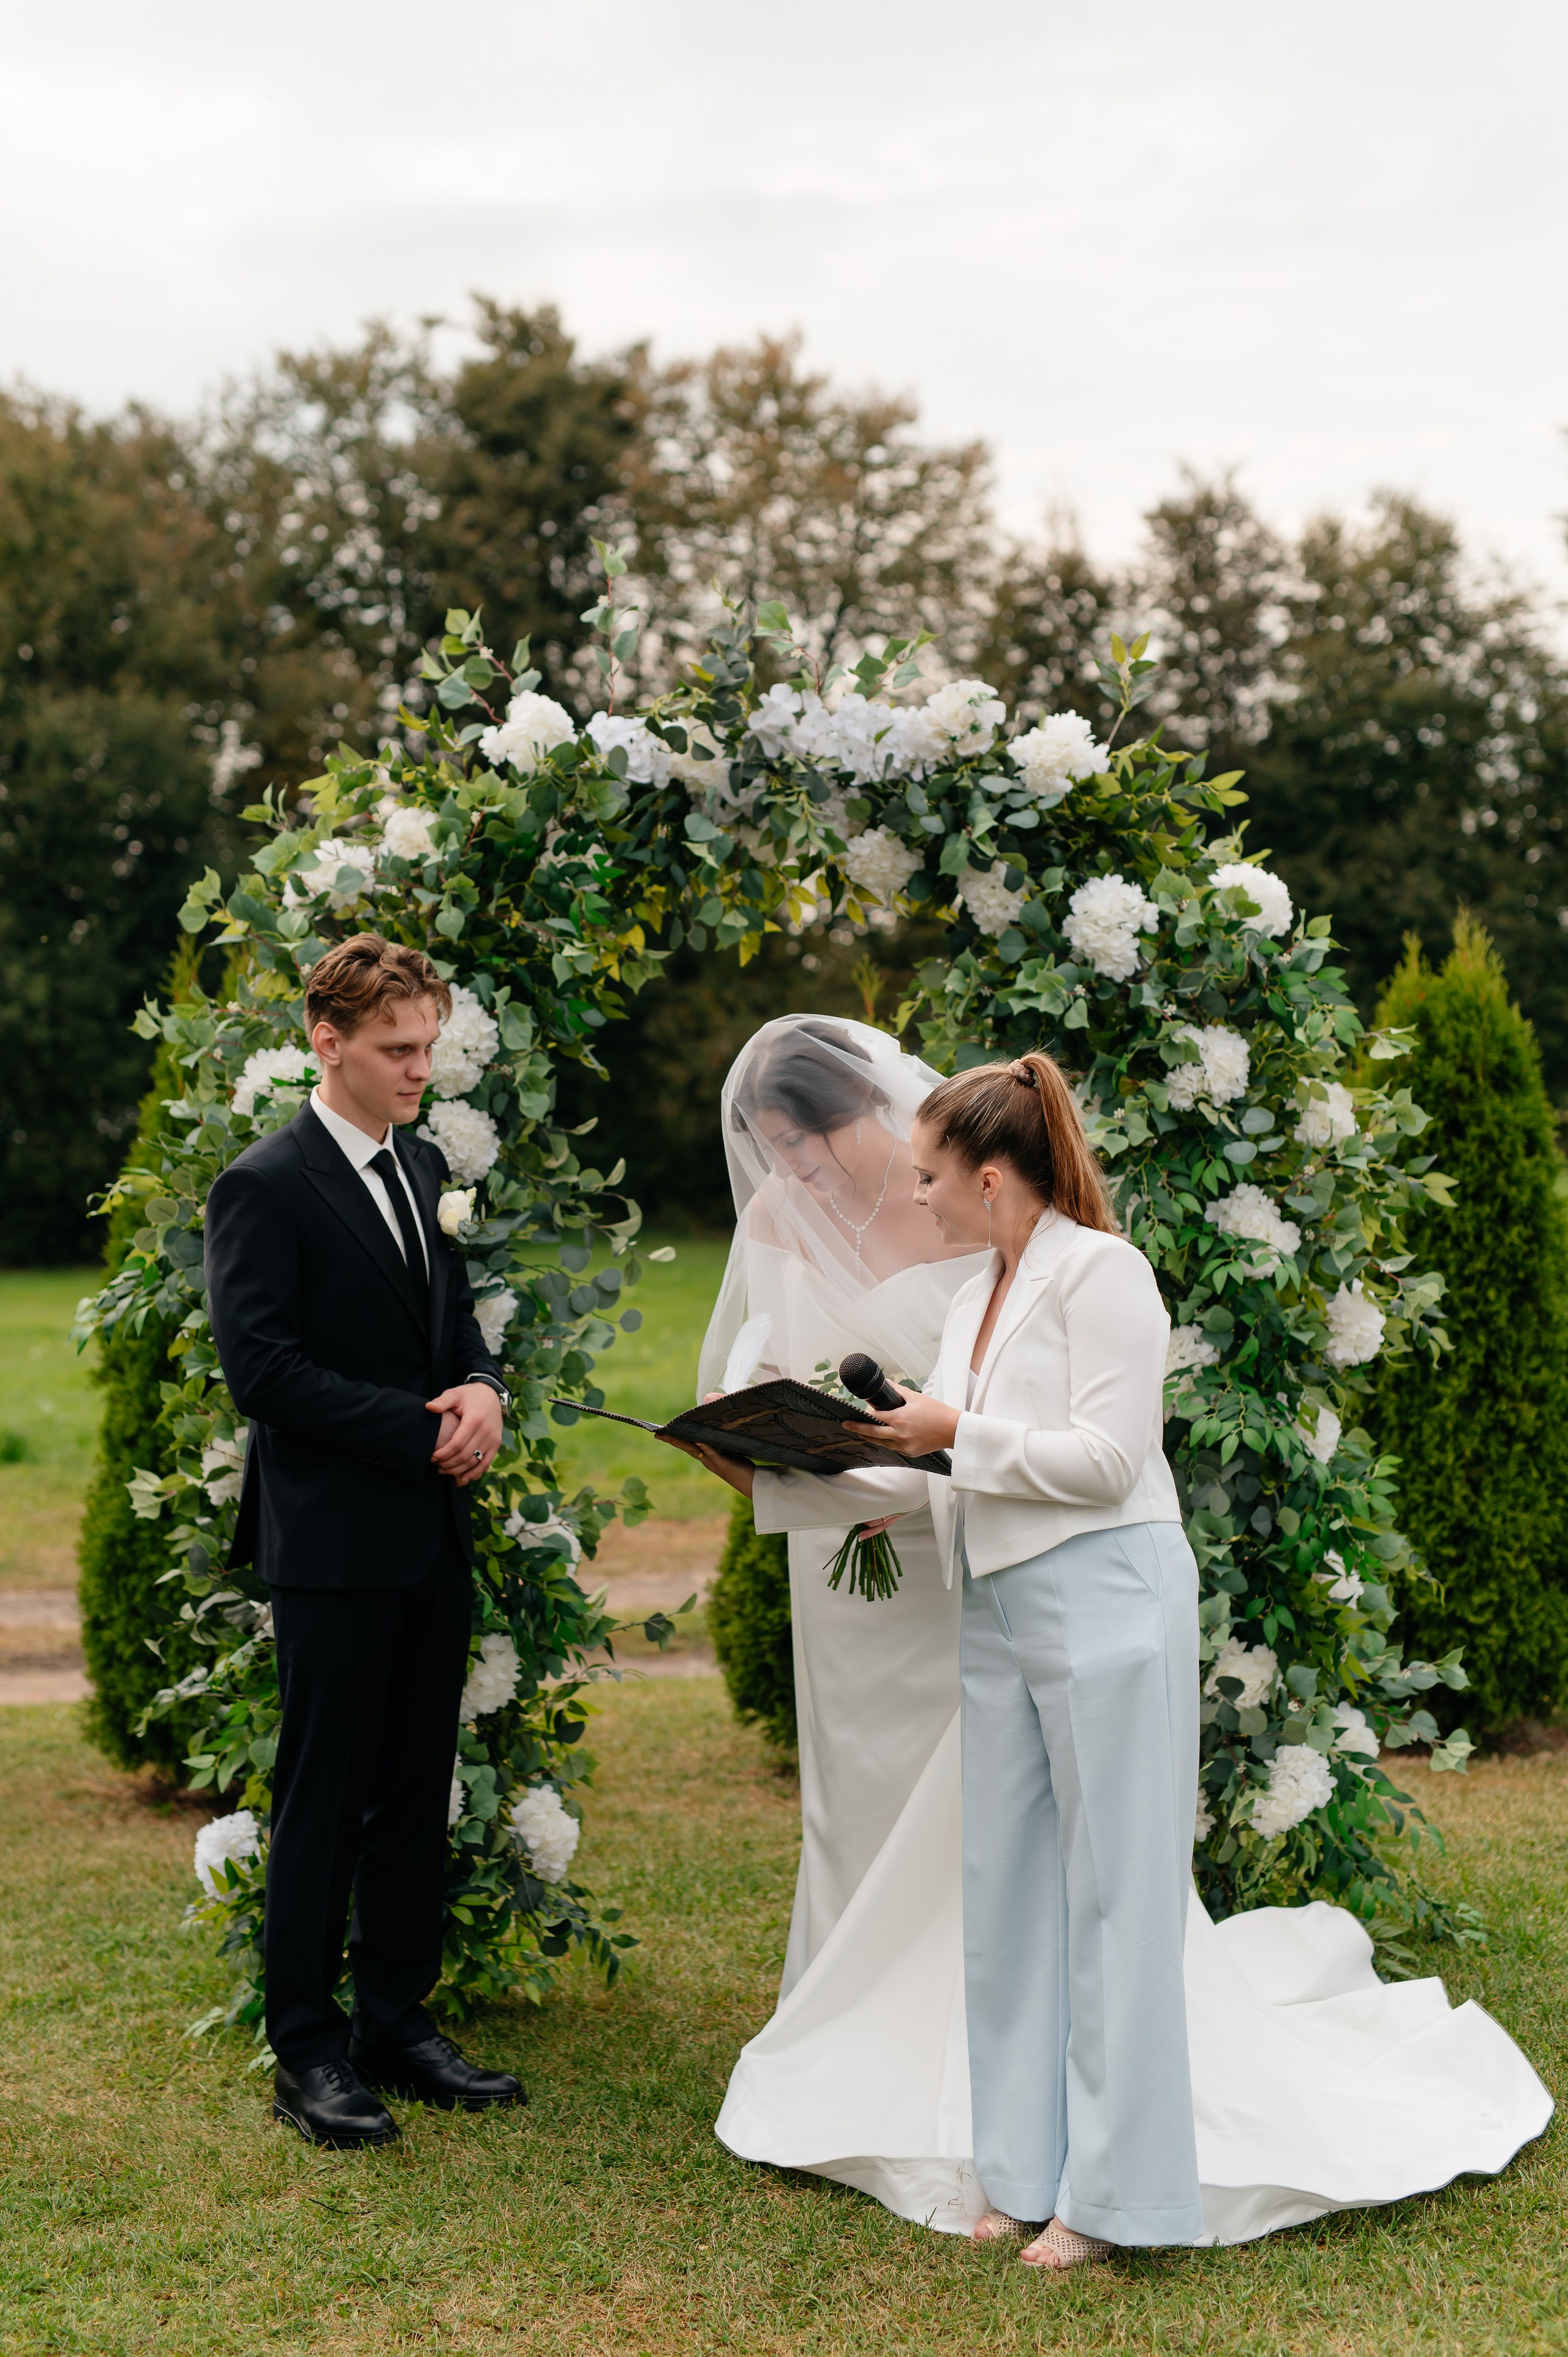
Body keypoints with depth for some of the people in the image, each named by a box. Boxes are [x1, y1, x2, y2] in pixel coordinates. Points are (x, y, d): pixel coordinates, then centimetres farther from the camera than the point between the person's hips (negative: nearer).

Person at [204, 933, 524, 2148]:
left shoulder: (425, 1168, 13)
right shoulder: (266, 1186, -11)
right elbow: (262, 1366, -17)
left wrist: (483, 1390, -3)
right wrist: (419, 1429, -17)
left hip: (434, 1541, 7)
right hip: (333, 1545, -7)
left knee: (417, 1797, 13)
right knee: (323, 1804, 1)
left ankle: (398, 2024, 24)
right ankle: (309, 2055, 12)